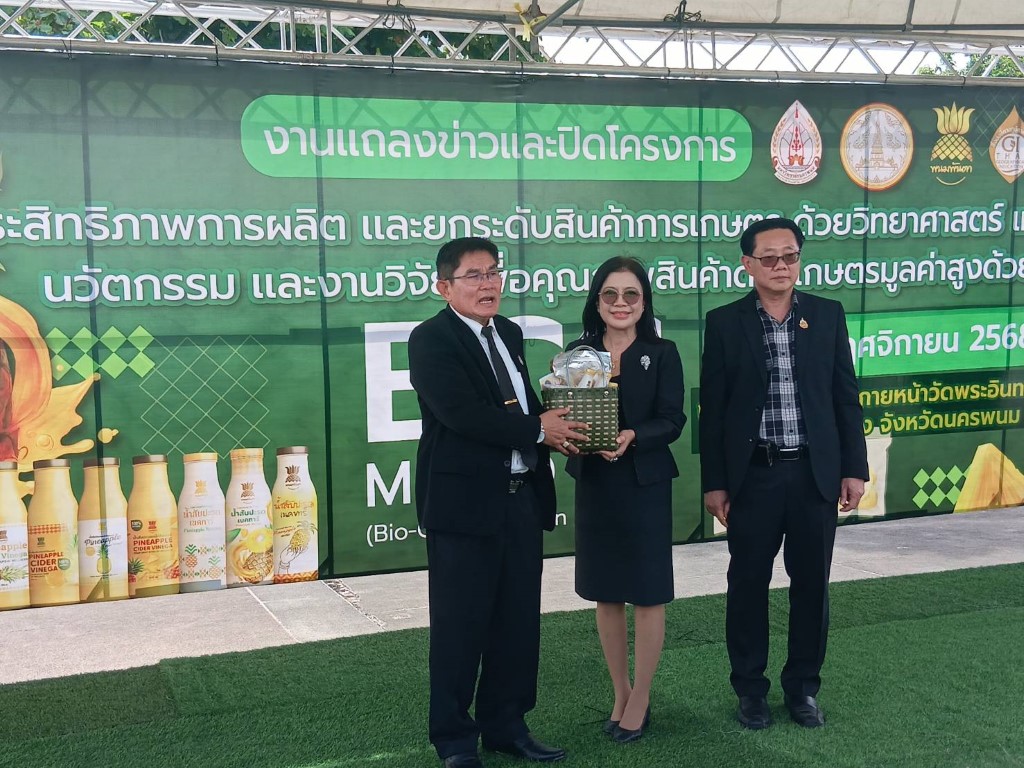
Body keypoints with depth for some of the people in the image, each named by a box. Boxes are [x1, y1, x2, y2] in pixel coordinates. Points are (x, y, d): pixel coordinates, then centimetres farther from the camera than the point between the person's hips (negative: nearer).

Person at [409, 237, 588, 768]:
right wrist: (538, 430, -14)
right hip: (465, 501, -7)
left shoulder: (508, 334, 15)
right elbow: (461, 414, -20)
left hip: (522, 498, 7)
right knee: (460, 626, 3)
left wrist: (554, 427, -1)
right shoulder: (431, 339, -9)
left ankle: (506, 725, 28)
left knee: (519, 622, 13)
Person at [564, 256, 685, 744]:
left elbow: (672, 420, -9)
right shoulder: (577, 353, 4)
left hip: (645, 484, -3)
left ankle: (641, 700, 18)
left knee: (647, 593, 4)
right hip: (593, 484, 3)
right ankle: (620, 694, 26)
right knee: (606, 594, 11)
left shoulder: (662, 354, -3)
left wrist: (632, 437, -26)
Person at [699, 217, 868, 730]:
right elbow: (713, 410, 0)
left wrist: (854, 468, 2)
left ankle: (803, 687, 26)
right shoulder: (724, 323, -1)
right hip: (753, 476, -1)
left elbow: (846, 397, 6)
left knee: (811, 585, 10)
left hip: (816, 473, 2)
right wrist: (714, 483, -3)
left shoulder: (828, 315, 4)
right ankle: (750, 689, 24)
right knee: (748, 586, 8)